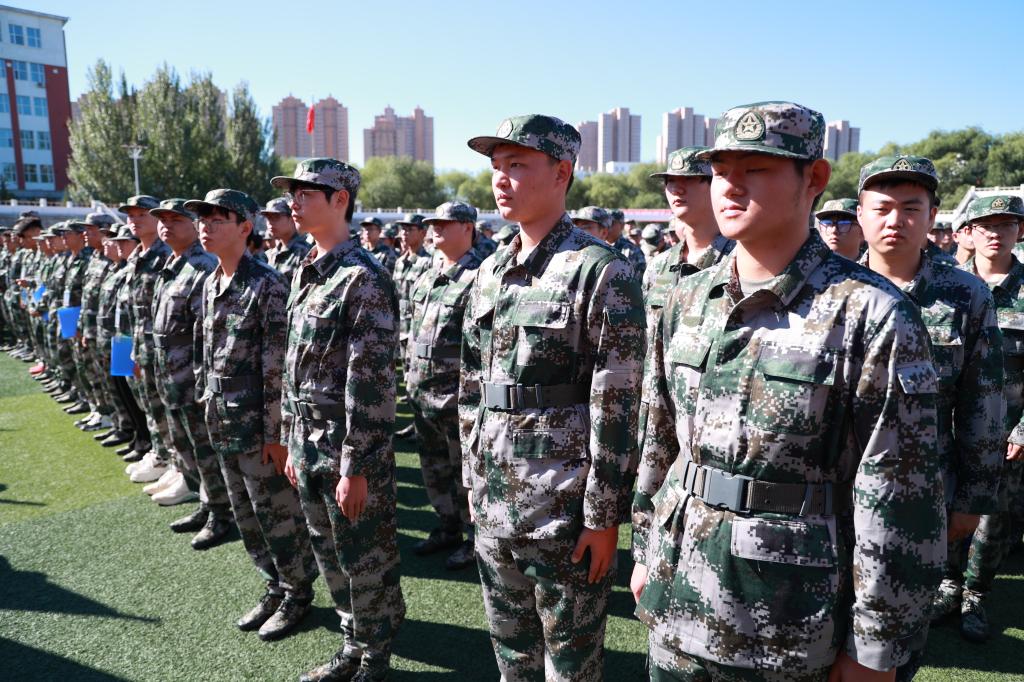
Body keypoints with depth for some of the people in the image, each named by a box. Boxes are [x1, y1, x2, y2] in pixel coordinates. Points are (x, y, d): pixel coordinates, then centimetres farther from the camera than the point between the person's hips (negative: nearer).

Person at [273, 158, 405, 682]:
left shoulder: (363, 278, -16)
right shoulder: (303, 273, 11)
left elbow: (370, 381, -20)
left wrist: (356, 466, -19)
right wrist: (291, 443, 16)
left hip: (351, 447, -8)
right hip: (308, 444, 8)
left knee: (366, 559, 8)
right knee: (329, 555, 19)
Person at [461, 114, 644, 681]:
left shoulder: (602, 272, -14)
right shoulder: (489, 272, 8)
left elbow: (617, 406, -16)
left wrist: (604, 517, -15)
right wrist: (474, 481, 13)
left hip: (565, 508, -6)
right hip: (494, 503, 7)